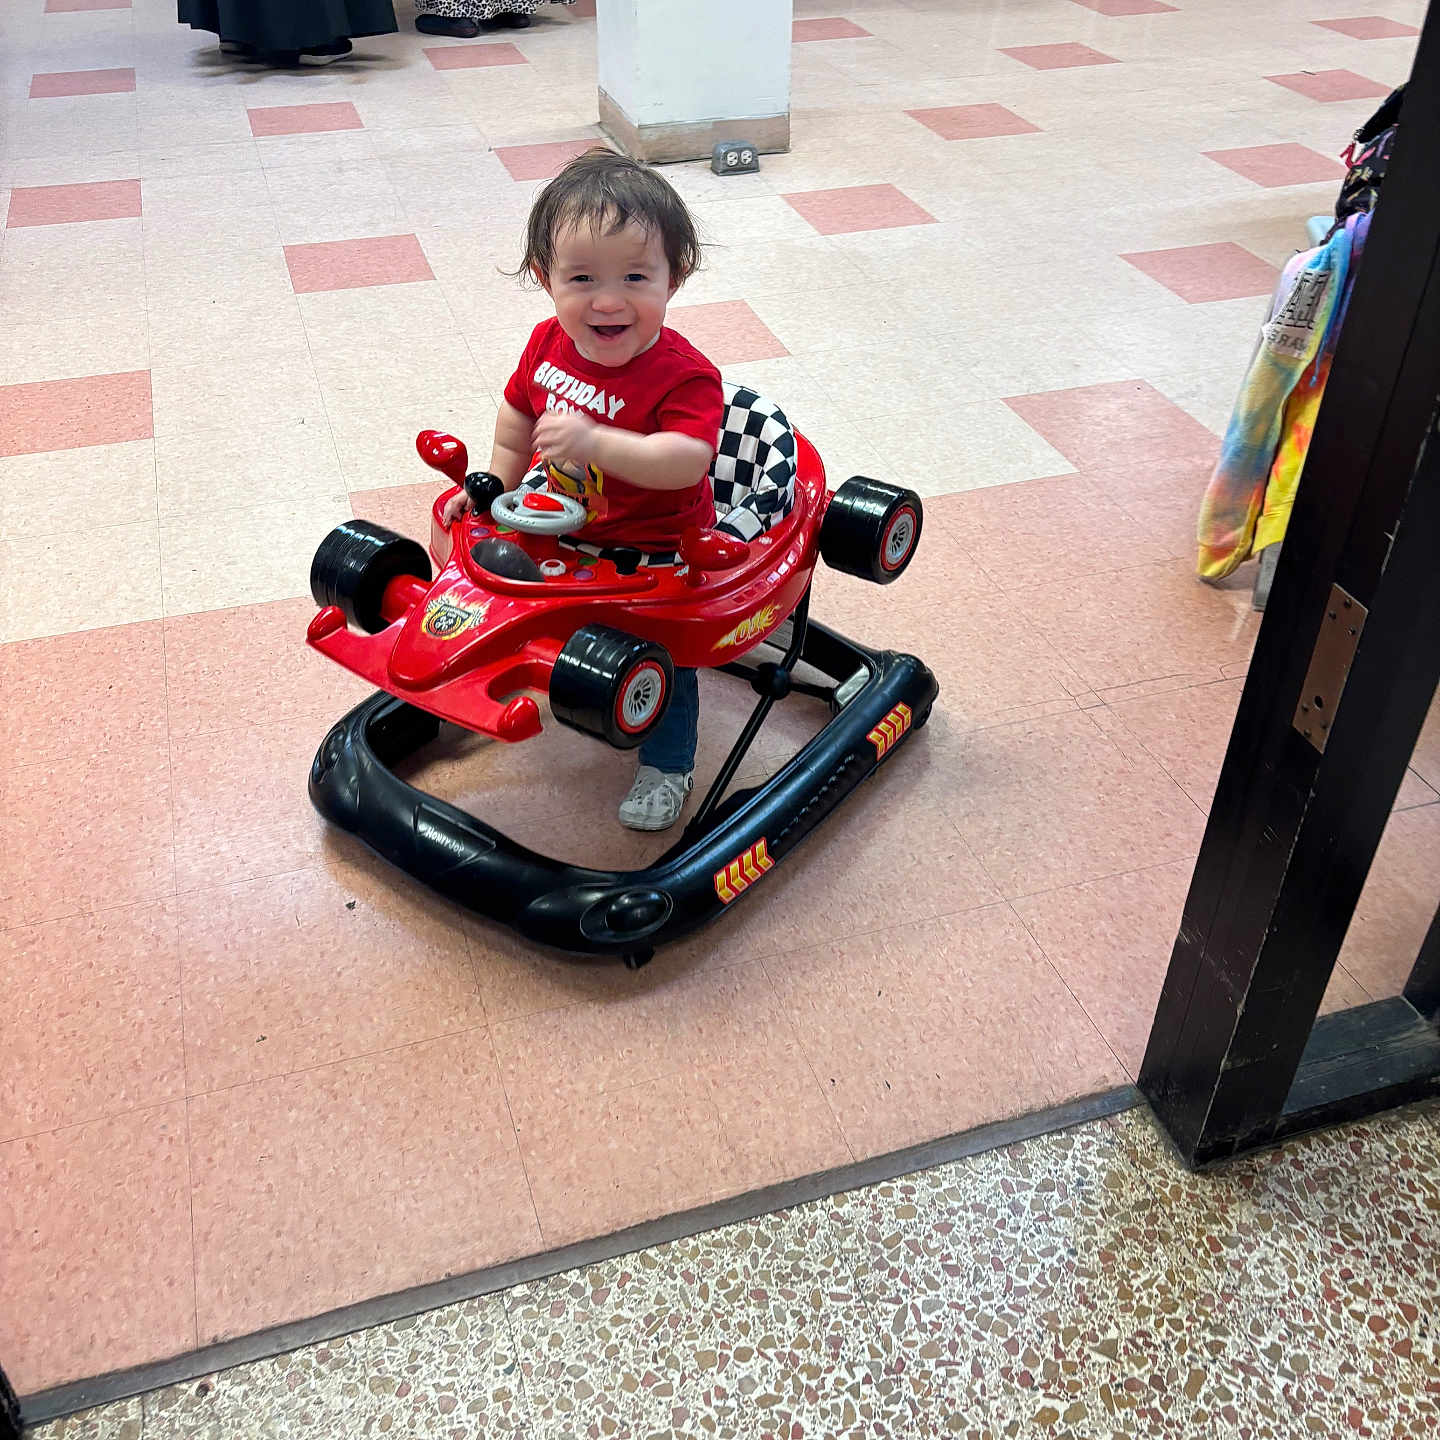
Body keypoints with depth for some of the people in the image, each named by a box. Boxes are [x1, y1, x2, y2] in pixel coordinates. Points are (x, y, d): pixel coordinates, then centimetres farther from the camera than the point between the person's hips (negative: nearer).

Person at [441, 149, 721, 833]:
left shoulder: (684, 375, -30)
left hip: (655, 549, -6)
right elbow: (519, 416, 9)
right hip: (569, 527, 6)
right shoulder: (549, 343, -10)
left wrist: (596, 442, -54)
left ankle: (665, 766, 27)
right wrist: (496, 486, 8)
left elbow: (688, 460, -46)